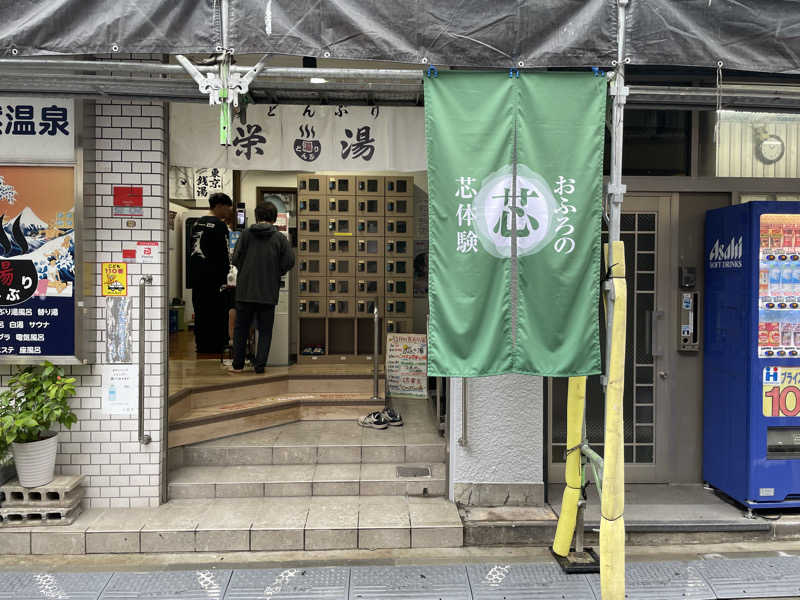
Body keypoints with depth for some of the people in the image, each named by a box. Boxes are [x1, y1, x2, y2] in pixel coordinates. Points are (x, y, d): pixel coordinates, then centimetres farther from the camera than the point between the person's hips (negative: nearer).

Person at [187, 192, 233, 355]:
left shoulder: (197, 223, 13)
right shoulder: (219, 225, -11)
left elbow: (191, 250, 17)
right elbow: (223, 255, -14)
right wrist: (224, 277, -7)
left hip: (196, 277, 8)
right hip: (213, 279, -8)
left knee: (200, 313, 14)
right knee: (217, 314, 0)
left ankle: (201, 347, 20)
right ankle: (216, 349, 2)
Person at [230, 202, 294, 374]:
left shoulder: (246, 234, -2)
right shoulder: (279, 238, -2)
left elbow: (236, 259, -4)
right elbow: (289, 261, -5)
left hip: (245, 290, 1)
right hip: (268, 292, 0)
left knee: (241, 328, 12)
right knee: (265, 330, 9)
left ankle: (238, 365, 17)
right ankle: (260, 365, 7)